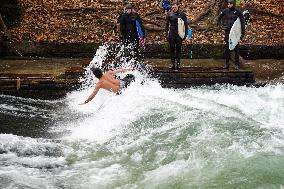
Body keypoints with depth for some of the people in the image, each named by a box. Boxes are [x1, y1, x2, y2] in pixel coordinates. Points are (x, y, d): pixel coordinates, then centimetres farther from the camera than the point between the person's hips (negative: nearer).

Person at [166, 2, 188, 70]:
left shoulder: (182, 14, 2)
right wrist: (167, 33, 4)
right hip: (171, 34, 2)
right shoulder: (169, 14, 6)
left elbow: (186, 24, 6)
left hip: (179, 34, -2)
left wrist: (186, 34, 0)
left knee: (178, 49, -1)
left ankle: (178, 63, 4)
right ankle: (173, 63, 8)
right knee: (172, 49, 3)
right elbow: (167, 24, 12)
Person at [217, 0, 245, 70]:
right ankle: (227, 63, 14)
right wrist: (219, 25, 4)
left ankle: (237, 64, 7)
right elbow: (219, 18, 15)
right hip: (227, 31, 2)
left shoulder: (238, 12, -6)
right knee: (227, 48, 5)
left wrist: (243, 32, -5)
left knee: (236, 48, 0)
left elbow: (242, 22, -2)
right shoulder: (225, 11, 0)